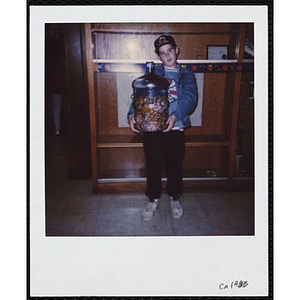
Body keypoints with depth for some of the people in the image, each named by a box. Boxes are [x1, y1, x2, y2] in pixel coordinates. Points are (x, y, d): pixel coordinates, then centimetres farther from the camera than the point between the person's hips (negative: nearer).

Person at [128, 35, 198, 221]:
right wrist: (132, 114, -18)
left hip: (175, 128, 0)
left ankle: (175, 199, 31)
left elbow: (190, 99, -8)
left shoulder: (187, 76, 8)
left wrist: (175, 116, -26)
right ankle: (153, 200, 26)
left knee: (175, 166, 9)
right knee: (153, 166, 7)